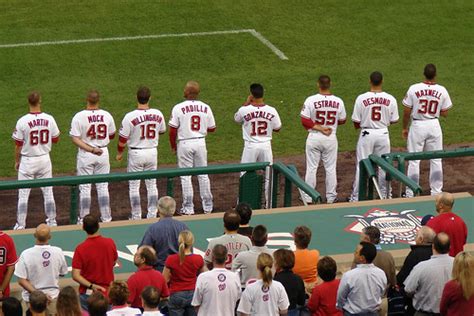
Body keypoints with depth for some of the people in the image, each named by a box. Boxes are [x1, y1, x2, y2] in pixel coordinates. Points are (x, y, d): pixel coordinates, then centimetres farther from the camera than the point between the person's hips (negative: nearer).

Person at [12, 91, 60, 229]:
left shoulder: (22, 121, -16)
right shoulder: (49, 119, -8)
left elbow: (18, 145, -8)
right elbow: (55, 139, 4)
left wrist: (17, 161, 6)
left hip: (27, 161, -3)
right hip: (45, 160, 3)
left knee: (23, 194, 6)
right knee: (48, 192, 15)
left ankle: (20, 225, 8)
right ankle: (52, 221, 22)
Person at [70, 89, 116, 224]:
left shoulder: (79, 117, -14)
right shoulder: (107, 116, -6)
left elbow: (75, 139, -18)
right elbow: (111, 135, 8)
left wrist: (91, 149, -17)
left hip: (85, 155, -3)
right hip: (103, 153, 3)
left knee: (85, 187, 6)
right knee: (103, 187, 12)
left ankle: (83, 219, 10)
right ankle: (106, 218, 16)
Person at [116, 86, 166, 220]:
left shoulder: (130, 116, -18)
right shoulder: (157, 114, -7)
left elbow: (123, 138, -12)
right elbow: (162, 131, 11)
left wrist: (119, 152, 4)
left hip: (136, 153, -3)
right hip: (152, 152, 3)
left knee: (134, 186, 8)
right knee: (151, 185, 14)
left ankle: (136, 217, 11)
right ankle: (152, 215, 17)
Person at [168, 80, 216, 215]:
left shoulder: (179, 108, -12)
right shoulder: (206, 107, -1)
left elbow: (173, 130, -10)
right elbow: (212, 128, 5)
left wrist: (173, 146, 4)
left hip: (184, 143, -3)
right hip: (200, 143, 3)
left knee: (185, 176, 4)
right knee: (203, 175, 13)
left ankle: (188, 208, 6)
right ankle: (208, 206, 17)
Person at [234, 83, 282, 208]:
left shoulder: (244, 110, -12)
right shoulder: (271, 111, -8)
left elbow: (236, 118, 11)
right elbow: (277, 128, 4)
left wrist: (246, 103, 9)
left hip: (250, 146, -2)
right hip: (266, 146, 2)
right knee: (268, 176, 13)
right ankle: (269, 204, 19)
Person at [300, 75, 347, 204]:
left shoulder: (311, 100, -14)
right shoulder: (338, 101, -7)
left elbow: (305, 121, -16)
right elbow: (342, 120, 4)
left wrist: (319, 128, -13)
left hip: (314, 137, -1)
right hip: (331, 139, 1)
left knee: (311, 168, 7)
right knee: (330, 168, 11)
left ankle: (308, 198, 11)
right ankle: (331, 197, 17)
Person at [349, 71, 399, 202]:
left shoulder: (361, 98, -11)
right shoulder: (390, 99, -6)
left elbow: (356, 122, -6)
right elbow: (394, 120, 3)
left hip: (367, 134, -1)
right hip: (383, 134, 2)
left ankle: (356, 197, 8)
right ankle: (384, 194, 20)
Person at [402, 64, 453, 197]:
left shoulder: (413, 89, -13)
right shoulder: (442, 91, -8)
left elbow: (406, 112, -7)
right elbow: (445, 113, -2)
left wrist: (404, 128, 7)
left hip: (417, 126, -2)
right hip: (434, 126, 2)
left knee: (414, 160, 7)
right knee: (436, 160, 13)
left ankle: (411, 194, 9)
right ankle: (436, 191, 19)